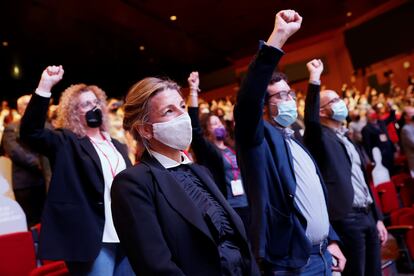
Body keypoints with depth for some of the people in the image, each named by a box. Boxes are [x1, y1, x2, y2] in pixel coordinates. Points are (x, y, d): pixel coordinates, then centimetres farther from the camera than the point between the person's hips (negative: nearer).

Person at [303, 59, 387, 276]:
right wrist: (315, 77, -29)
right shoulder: (320, 137, -5)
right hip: (346, 218, -7)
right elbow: (310, 119, -30)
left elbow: (363, 181, 19)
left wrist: (378, 218, 18)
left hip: (367, 215, 8)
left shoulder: (347, 140, 18)